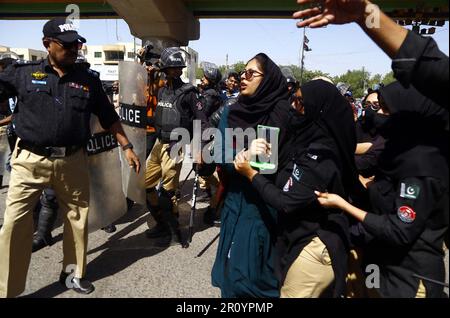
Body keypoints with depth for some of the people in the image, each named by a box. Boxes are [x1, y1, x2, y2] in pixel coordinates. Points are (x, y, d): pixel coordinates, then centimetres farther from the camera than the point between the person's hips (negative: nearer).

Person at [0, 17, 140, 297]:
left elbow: (109, 117, 13)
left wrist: (127, 147, 9)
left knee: (78, 218, 11)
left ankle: (74, 273, 33)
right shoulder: (23, 73, 4)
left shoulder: (89, 80, 9)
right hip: (30, 160, -2)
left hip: (73, 161, 2)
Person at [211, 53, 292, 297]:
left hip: (268, 208, -2)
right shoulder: (231, 114, 1)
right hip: (236, 203, 3)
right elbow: (223, 158, -8)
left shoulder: (282, 117, -8)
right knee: (235, 272, 13)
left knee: (260, 274, 9)